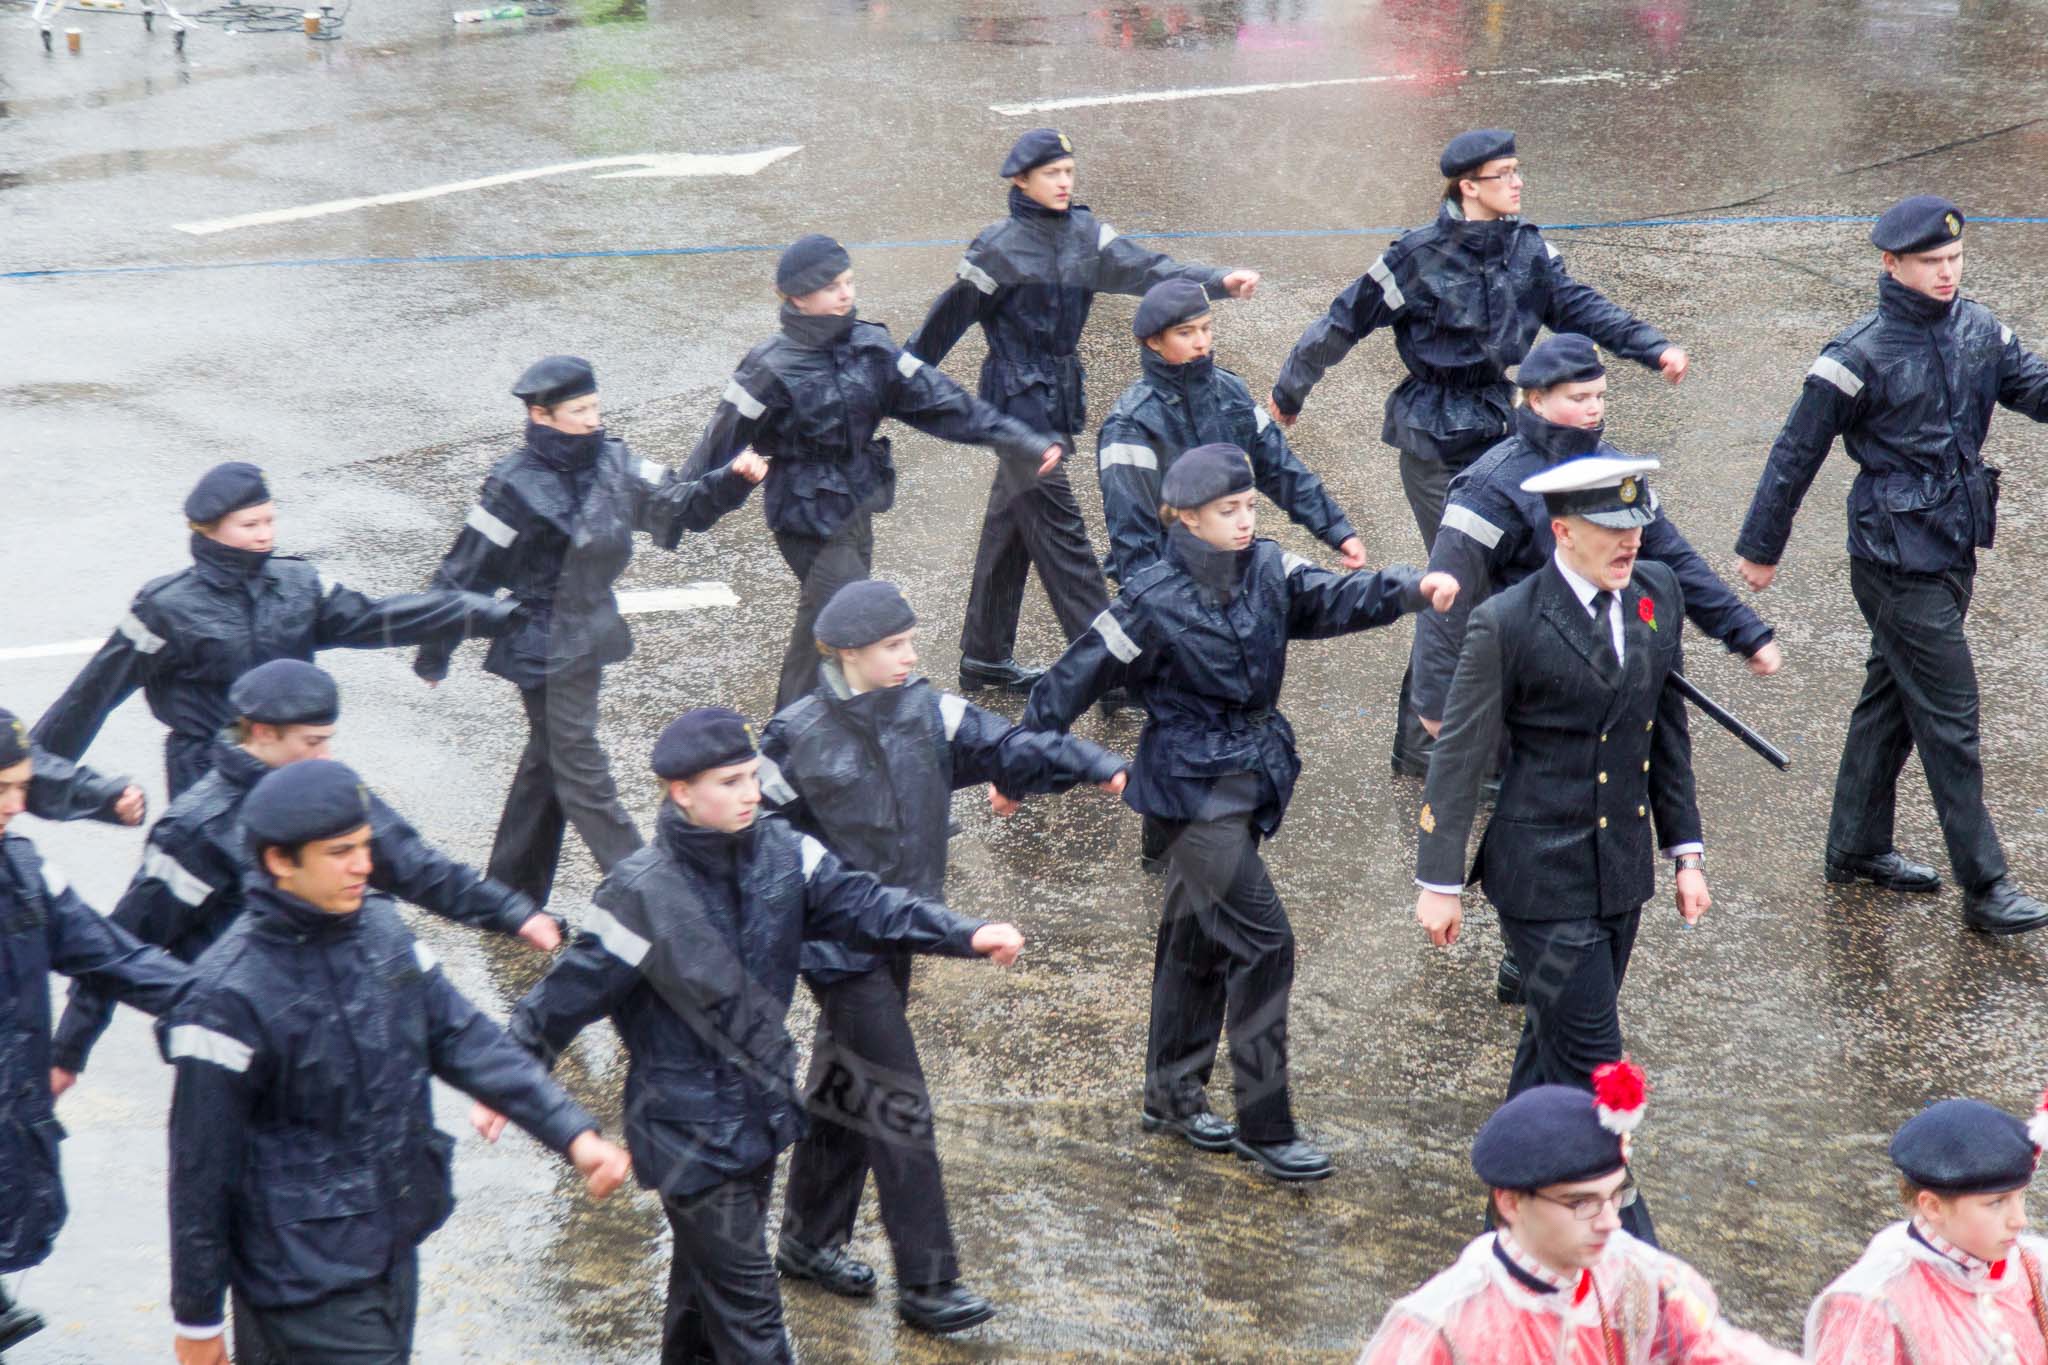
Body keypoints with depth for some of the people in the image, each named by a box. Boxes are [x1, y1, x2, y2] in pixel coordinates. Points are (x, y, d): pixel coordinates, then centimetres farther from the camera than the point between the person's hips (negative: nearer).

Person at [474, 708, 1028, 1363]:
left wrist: (965, 935, -19)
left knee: (708, 1266, 24)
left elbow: (859, 903, -6)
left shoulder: (782, 852, -4)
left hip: (761, 1107, 6)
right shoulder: (643, 893, -21)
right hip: (688, 1130, -6)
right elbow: (567, 994, -14)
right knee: (746, 1294, -3)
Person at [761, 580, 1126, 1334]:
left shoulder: (926, 713, -1)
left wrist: (1092, 763, -22)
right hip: (838, 945, -6)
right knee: (897, 1104, -7)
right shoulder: (797, 739, -15)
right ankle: (926, 1283, -2)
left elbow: (1004, 747, -8)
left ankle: (810, 1241, 35)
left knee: (844, 1088, 19)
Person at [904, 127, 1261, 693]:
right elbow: (948, 317, -4)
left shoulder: (1085, 234, 4)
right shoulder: (1000, 249, -12)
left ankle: (985, 659, 24)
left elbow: (1145, 270, -7)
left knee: (1010, 528, 15)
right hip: (1020, 399, -7)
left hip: (1060, 397, 7)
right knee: (1059, 532, -7)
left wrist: (1219, 282, -21)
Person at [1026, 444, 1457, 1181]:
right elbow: (1076, 678, -9)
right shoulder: (1155, 601, -16)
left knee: (1200, 939, 18)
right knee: (1263, 943, -11)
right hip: (1194, 788, -7)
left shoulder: (1267, 570, 0)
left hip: (1250, 780, 7)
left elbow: (1334, 599, -11)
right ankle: (1264, 1127, -3)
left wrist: (1414, 588, -29)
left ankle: (1172, 1098, 33)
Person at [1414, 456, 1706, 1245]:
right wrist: (1439, 879, -6)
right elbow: (1459, 756, -8)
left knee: (1556, 1048, 18)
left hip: (1622, 872, 7)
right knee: (1588, 1063, -5)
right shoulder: (1508, 624, -16)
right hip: (1545, 877, -7)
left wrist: (1684, 849, 13)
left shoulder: (1658, 596, 3)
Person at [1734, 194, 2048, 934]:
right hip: (1898, 563, -7)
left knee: (1893, 698, 18)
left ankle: (1857, 846, 32)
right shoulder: (1861, 357, -16)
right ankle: (1984, 887, 1)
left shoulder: (1976, 330, 3)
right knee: (1949, 714, -5)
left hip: (1954, 552, 7)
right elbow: (1796, 456, -9)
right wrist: (1761, 548, -2)